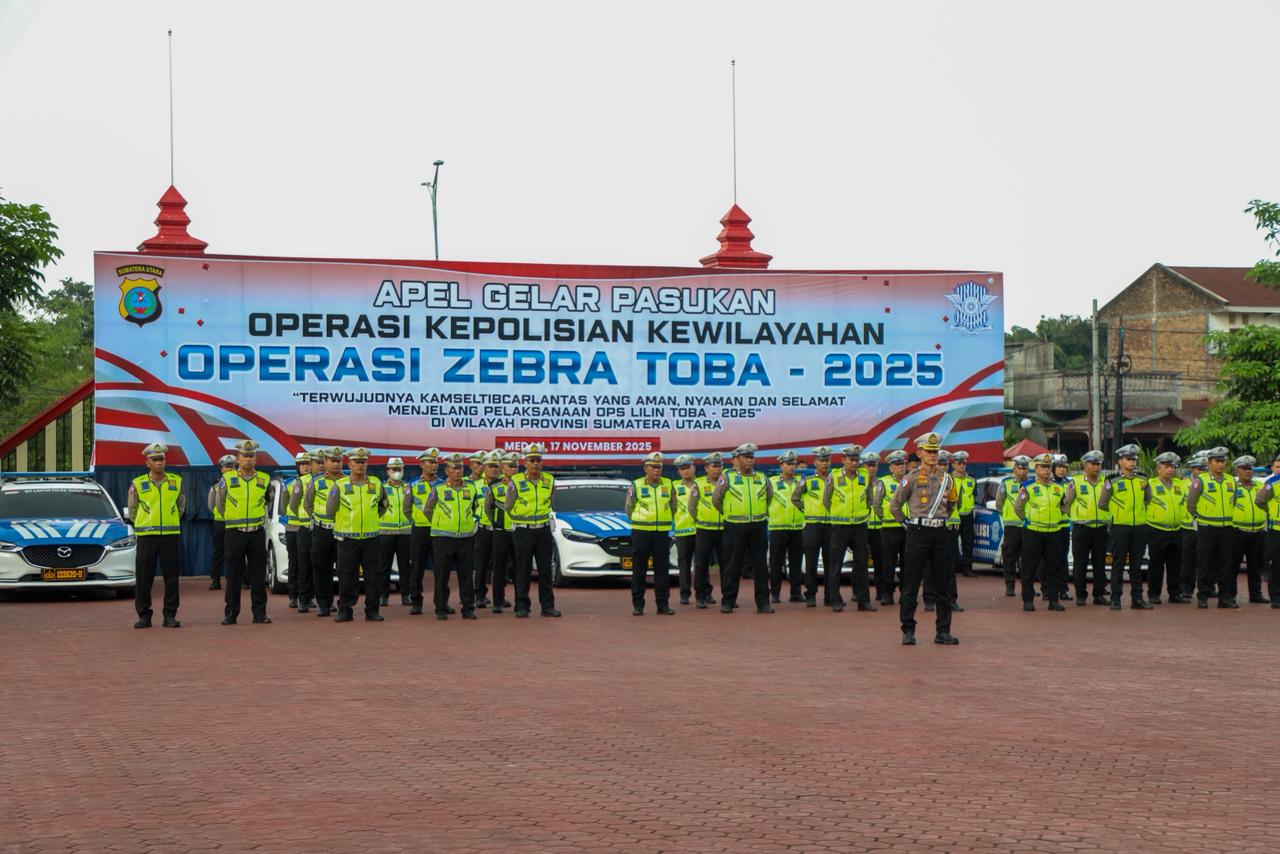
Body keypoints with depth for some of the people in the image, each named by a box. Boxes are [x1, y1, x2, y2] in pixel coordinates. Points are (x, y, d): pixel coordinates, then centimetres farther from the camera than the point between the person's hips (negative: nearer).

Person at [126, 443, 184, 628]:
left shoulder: (176, 481, 5)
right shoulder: (138, 484, 0)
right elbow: (131, 509, 12)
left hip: (170, 535, 1)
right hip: (146, 536, -1)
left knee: (171, 576, 1)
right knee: (143, 577, -1)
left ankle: (170, 615, 8)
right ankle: (144, 615, 7)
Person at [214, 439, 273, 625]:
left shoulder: (264, 479, 5)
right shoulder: (227, 479, 0)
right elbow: (220, 504, 10)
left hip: (257, 532, 2)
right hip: (235, 533, -1)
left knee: (258, 575, 2)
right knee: (234, 575, 2)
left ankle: (259, 612, 8)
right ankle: (230, 614, 7)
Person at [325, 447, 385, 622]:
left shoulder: (376, 484, 7)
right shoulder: (340, 485, 1)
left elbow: (382, 506, 20)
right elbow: (329, 511, 4)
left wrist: (373, 518, 12)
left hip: (371, 537, 2)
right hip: (347, 538, -2)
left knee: (373, 575, 3)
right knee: (346, 576, 2)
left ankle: (372, 611, 10)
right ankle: (345, 611, 9)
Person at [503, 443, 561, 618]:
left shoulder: (549, 481, 4)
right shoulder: (516, 482, -6)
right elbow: (507, 507, 5)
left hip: (543, 530, 3)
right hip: (523, 532, -3)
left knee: (545, 570, 5)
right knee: (523, 571, 1)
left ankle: (547, 605, 10)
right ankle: (522, 606, 6)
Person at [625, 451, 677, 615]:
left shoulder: (668, 485, 7)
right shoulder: (636, 485, 0)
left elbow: (673, 507, 17)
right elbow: (628, 507, 7)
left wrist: (666, 521, 13)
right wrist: (638, 521, 9)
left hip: (662, 533, 2)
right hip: (641, 533, -2)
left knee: (662, 570, 2)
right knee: (639, 571, 2)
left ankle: (663, 604, 7)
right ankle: (637, 605, 6)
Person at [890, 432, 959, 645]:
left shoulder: (946, 479, 10)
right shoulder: (912, 479, -2)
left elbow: (953, 503, 27)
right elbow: (894, 506, 4)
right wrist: (908, 523, 5)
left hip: (940, 533, 4)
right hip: (918, 534, -4)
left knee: (943, 584, 5)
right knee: (911, 584, -2)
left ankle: (943, 631, 11)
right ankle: (908, 631, 3)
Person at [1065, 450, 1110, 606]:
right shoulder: (1075, 481, 0)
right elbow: (1066, 502, 3)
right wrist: (1074, 516, 4)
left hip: (1101, 528, 3)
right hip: (1081, 529, -3)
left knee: (1100, 564, 7)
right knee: (1080, 564, 0)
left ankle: (1100, 594, 14)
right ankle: (1081, 595, 6)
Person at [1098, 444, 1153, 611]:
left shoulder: (1142, 479, 7)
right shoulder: (1112, 481, -5)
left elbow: (1148, 498, 24)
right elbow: (1102, 504, 3)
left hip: (1140, 526, 4)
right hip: (1120, 527, -4)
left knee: (1136, 564, 8)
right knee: (1118, 564, 0)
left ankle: (1137, 598, 13)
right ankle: (1116, 599, 3)